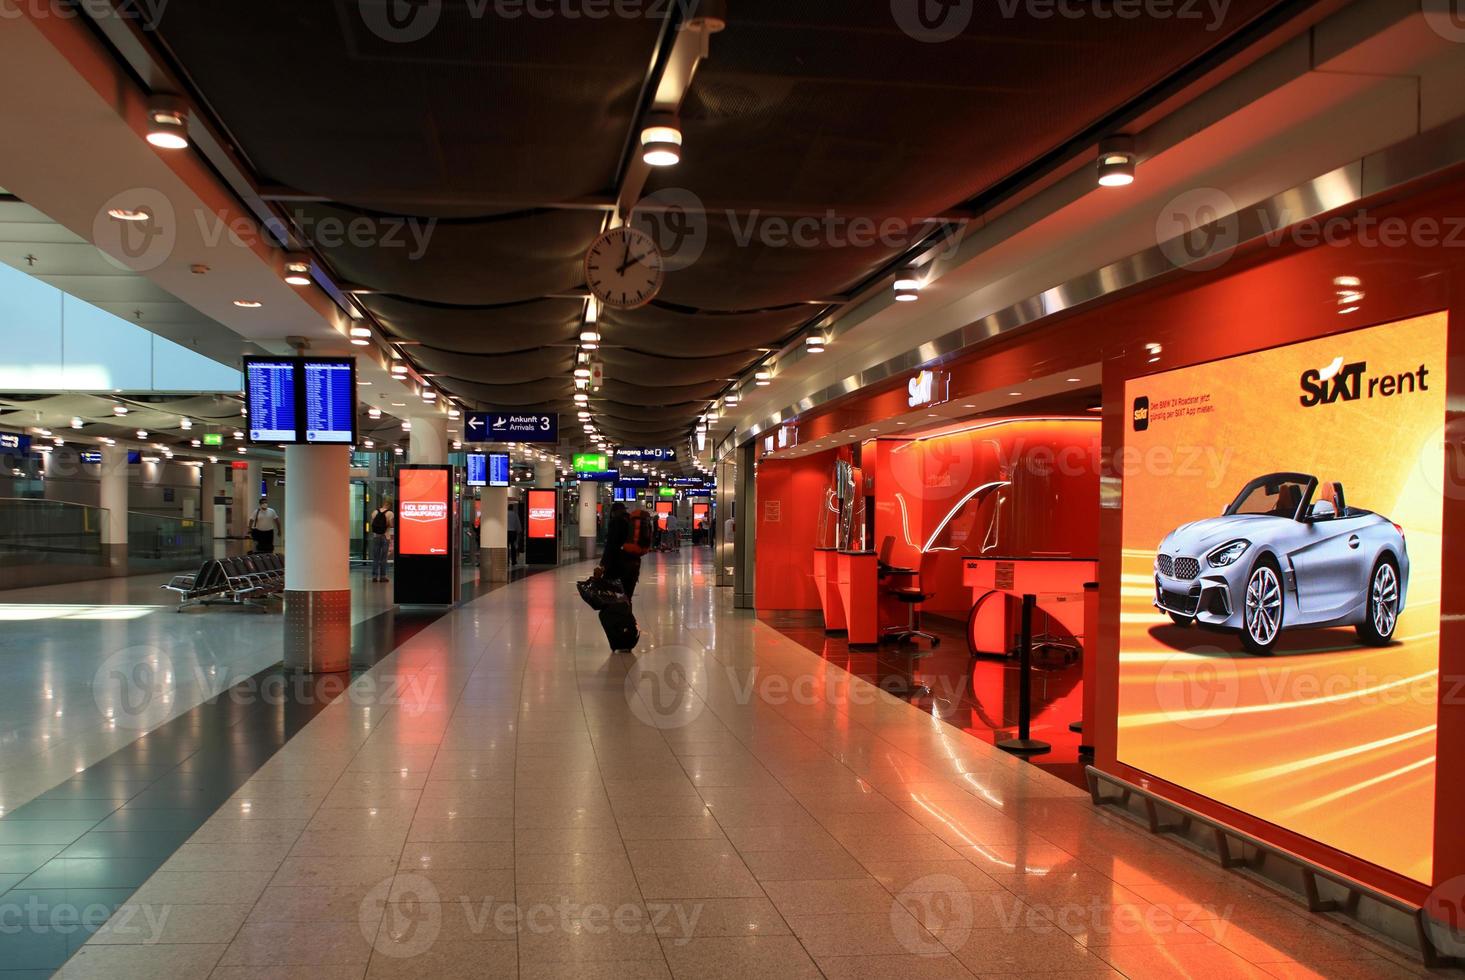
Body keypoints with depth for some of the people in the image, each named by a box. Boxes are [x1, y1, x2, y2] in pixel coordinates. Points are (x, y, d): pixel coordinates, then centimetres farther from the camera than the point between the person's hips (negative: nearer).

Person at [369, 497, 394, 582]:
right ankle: (382, 576, 4)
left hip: (375, 536, 3)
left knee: (375, 558, 9)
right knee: (383, 558, 3)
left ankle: (374, 576, 8)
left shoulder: (375, 512, 2)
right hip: (385, 536, -3)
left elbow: (372, 524, 6)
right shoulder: (390, 514, -10)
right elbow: (392, 526, -13)